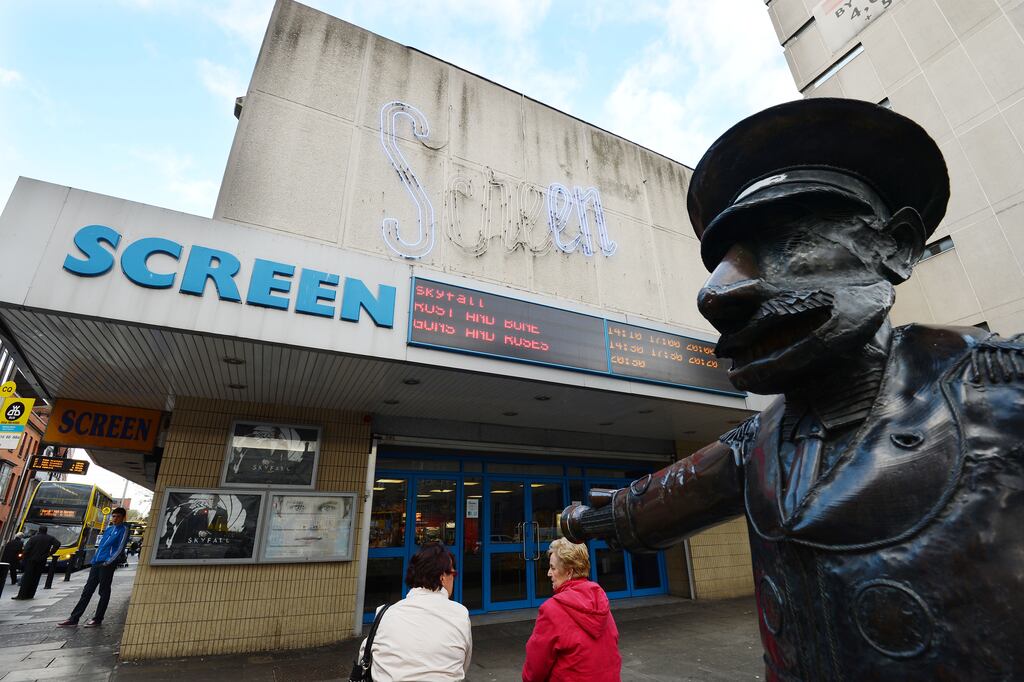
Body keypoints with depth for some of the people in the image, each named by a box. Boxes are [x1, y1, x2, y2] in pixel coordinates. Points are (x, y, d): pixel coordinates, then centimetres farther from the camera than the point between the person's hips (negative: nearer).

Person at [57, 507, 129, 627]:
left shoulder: (123, 530, -4)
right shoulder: (108, 529, 18)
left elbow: (120, 549, -10)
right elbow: (101, 545, 24)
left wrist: (108, 562, -16)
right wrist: (94, 561, 15)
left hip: (107, 564, -7)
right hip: (96, 563, 7)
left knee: (104, 592, 0)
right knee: (87, 590, 8)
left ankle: (98, 619, 8)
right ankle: (74, 619, 13)